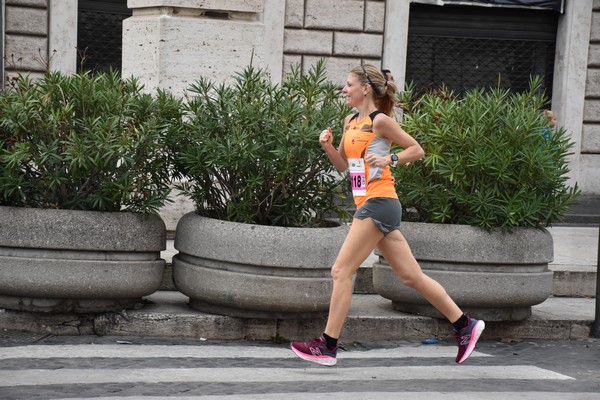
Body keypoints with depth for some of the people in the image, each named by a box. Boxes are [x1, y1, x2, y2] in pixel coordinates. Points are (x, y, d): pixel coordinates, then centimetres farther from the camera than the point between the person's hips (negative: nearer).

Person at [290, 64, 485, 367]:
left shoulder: (380, 120, -7)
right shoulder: (351, 121, 17)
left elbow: (417, 150, -3)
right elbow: (343, 164, 22)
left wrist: (388, 159, -17)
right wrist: (328, 146, 5)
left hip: (378, 203, -9)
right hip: (370, 205, 9)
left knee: (341, 271, -8)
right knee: (410, 276, 9)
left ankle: (327, 345, -5)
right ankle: (465, 325, 14)